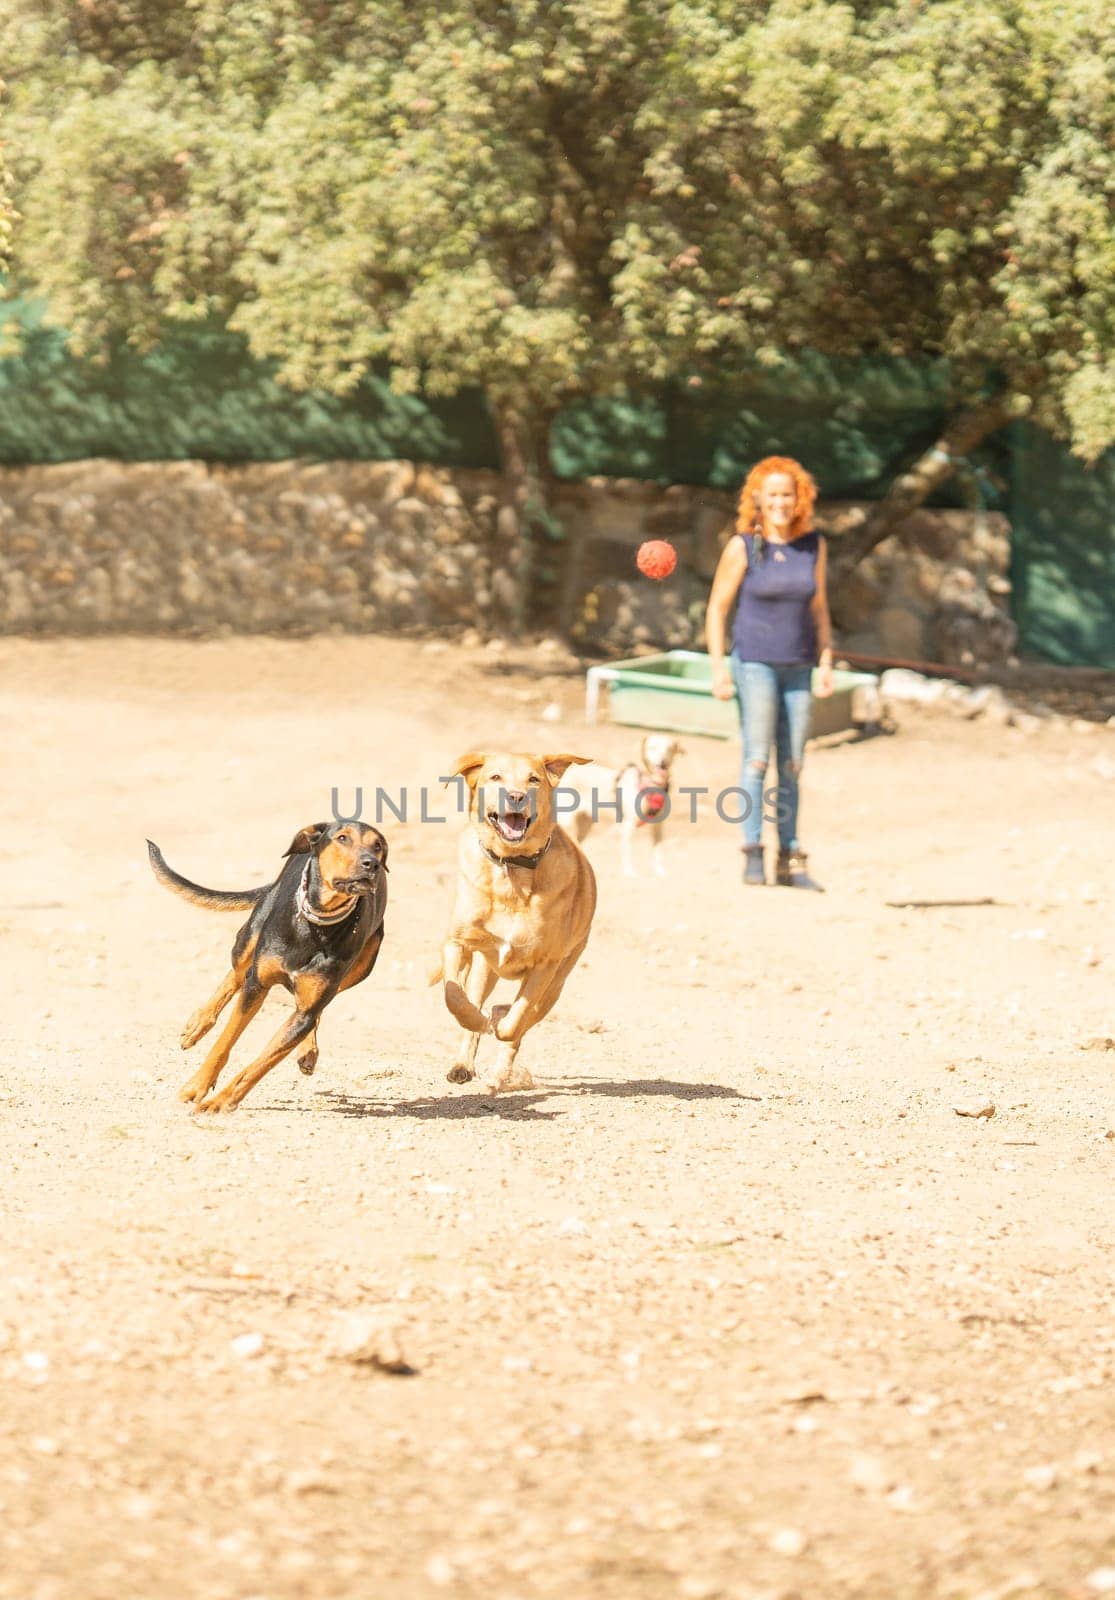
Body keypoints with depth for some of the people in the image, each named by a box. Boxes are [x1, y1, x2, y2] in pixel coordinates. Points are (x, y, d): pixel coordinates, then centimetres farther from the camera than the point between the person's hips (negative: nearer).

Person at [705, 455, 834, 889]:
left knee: (791, 766, 5)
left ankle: (790, 861, 9)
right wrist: (718, 666, -8)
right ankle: (752, 855, -14)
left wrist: (826, 663, 6)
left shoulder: (813, 546, 4)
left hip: (797, 669, 4)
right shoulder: (742, 546, -6)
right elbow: (717, 608, -2)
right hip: (754, 663, -4)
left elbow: (819, 609, 13)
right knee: (758, 758, -14)